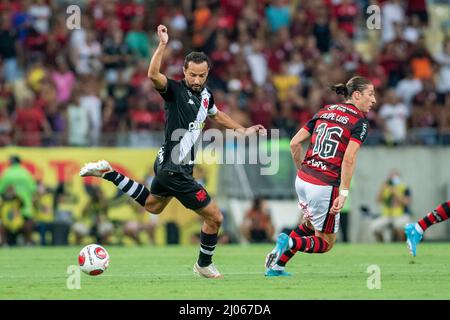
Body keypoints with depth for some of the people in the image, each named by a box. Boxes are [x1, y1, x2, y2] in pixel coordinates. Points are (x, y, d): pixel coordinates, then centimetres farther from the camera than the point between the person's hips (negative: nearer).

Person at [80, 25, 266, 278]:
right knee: (215, 217, 0)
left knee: (153, 206, 34)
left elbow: (216, 114, 28)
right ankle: (204, 265, 21)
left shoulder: (206, 94, 6)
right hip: (176, 171, -9)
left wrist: (244, 130, 26)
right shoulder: (176, 90, -18)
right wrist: (163, 45, -46)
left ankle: (108, 173, 32)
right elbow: (153, 75, -38)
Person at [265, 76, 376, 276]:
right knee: (326, 243, 9)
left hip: (302, 179, 7)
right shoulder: (360, 121, -7)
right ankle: (290, 243, -19)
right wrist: (343, 194, -18)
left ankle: (276, 266, 16)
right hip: (325, 186, -7)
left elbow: (294, 143, 9)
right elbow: (348, 158, -20)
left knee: (311, 225, 32)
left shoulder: (325, 111, 12)